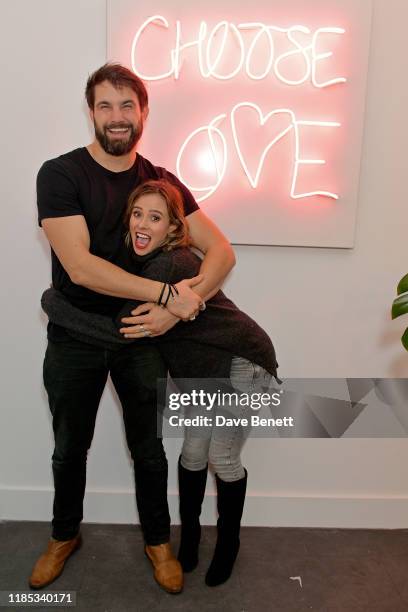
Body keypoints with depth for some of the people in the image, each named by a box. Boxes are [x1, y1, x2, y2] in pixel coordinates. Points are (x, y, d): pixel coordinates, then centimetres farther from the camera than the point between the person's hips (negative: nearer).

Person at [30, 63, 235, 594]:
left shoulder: (162, 182, -1)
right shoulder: (60, 174, -11)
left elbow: (221, 250, -7)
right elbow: (80, 266, -23)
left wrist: (177, 307, -24)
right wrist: (168, 293, -27)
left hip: (142, 334, 2)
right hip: (73, 337, -1)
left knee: (148, 447, 14)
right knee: (69, 448, 18)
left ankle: (158, 540, 40)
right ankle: (65, 536, 45)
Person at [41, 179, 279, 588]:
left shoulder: (169, 266, -30)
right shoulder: (146, 262, -2)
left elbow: (123, 330, -31)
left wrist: (53, 304, -22)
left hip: (241, 364, -7)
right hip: (205, 368, 7)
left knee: (222, 458, 3)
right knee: (193, 452, 10)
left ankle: (228, 543, 29)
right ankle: (189, 536, 32)